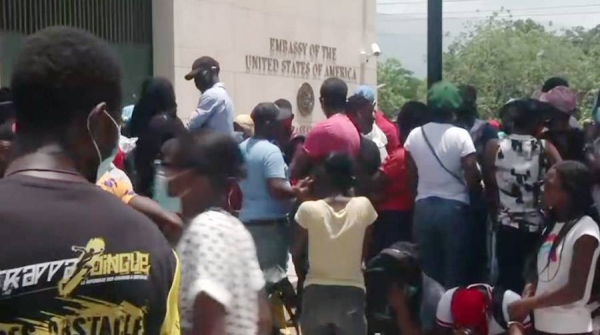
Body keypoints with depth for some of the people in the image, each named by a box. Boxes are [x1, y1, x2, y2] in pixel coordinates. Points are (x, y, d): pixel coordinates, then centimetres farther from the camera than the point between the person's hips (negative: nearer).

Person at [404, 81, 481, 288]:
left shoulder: (415, 135, 0)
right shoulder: (460, 135, -11)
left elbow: (412, 176, 6)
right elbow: (472, 174, -15)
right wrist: (475, 193, 5)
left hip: (424, 206, 3)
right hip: (454, 207, -3)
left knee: (427, 268, 11)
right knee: (454, 268, 6)